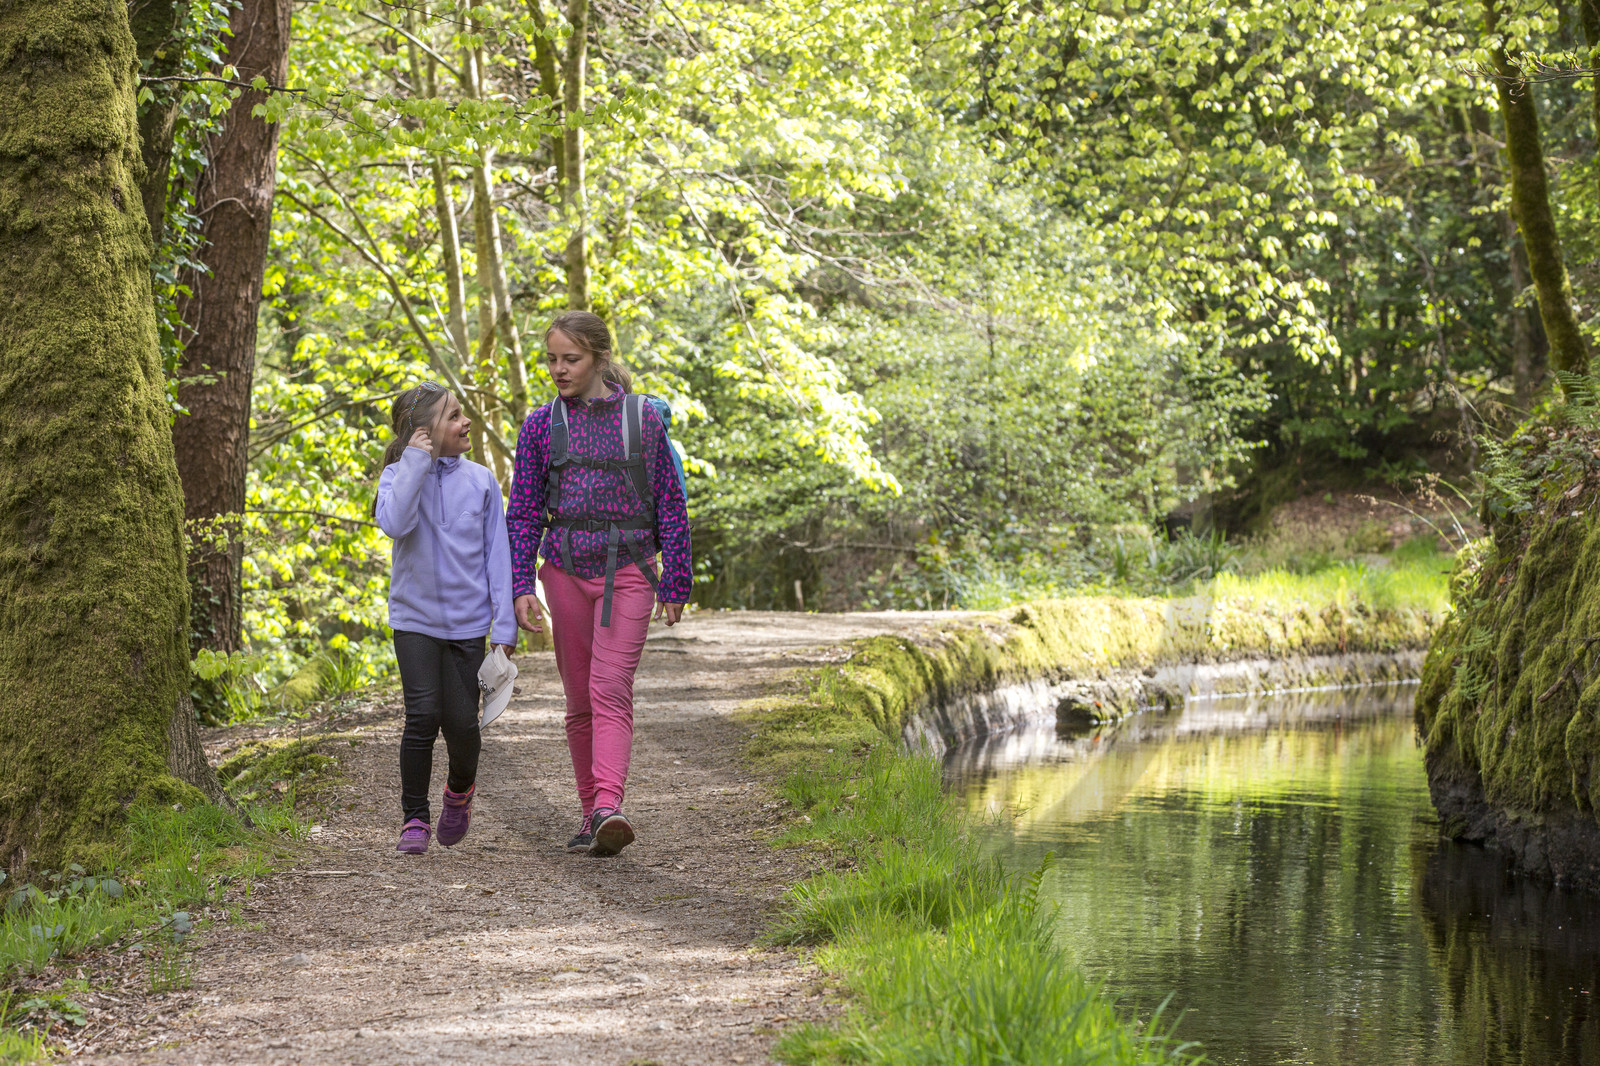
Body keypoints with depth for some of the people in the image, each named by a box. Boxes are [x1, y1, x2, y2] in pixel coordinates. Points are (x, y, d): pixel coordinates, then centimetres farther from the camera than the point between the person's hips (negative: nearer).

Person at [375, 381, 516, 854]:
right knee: (423, 716, -11)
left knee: (461, 721, 0)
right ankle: (415, 819, 3)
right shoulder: (400, 476, -3)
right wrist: (417, 461, -20)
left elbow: (496, 555, 4)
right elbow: (394, 523, -24)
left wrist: (504, 624, 0)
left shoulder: (480, 481, 2)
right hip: (416, 619, -2)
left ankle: (460, 789, 32)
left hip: (467, 621, 2)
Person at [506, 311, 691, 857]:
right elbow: (524, 513, 7)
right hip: (565, 570, 3)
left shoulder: (642, 418, 1)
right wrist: (521, 587, -3)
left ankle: (608, 809, -29)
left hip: (627, 571, -3)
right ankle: (591, 814, 15)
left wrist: (675, 586, 3)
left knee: (610, 690, -17)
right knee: (579, 699, 7)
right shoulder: (542, 425, 6)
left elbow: (670, 505, 4)